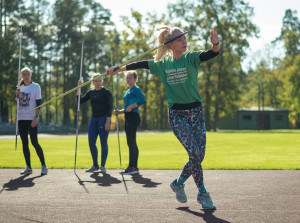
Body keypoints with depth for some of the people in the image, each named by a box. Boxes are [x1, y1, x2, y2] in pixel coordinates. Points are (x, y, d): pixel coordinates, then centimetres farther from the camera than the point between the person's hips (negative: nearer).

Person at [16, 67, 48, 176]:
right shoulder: (20, 87, 14)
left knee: (34, 142, -9)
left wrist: (36, 117, -15)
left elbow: (38, 103, -6)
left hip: (31, 118, -5)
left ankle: (43, 166, 0)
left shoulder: (36, 87, -1)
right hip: (21, 118, 5)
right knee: (24, 143, 4)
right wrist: (17, 95, 0)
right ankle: (28, 167, 9)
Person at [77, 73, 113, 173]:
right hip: (93, 119, 6)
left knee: (103, 143, -3)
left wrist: (108, 122, -16)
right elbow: (80, 101, 8)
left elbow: (110, 107, -8)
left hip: (103, 118, -6)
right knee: (91, 143, 3)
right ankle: (95, 165, 17)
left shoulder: (106, 92, -4)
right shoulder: (90, 93, 12)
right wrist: (79, 88, 2)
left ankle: (102, 166, 4)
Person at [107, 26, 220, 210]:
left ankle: (179, 183, 24)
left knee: (199, 155, 0)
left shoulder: (191, 58, -1)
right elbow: (142, 64, 17)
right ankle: (202, 193, -7)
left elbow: (210, 55, -19)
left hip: (196, 112, 2)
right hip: (177, 114, -1)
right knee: (194, 152, -17)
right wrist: (118, 69, 23)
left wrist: (216, 45, -42)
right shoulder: (162, 64, 4)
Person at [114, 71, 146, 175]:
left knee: (131, 142, -12)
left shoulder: (136, 89, -4)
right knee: (132, 143, 9)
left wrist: (131, 106, -20)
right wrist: (120, 111, 13)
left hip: (133, 117, -10)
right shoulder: (128, 91, 23)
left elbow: (143, 100, -20)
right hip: (128, 117, 10)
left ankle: (132, 167, -13)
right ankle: (134, 167, 11)